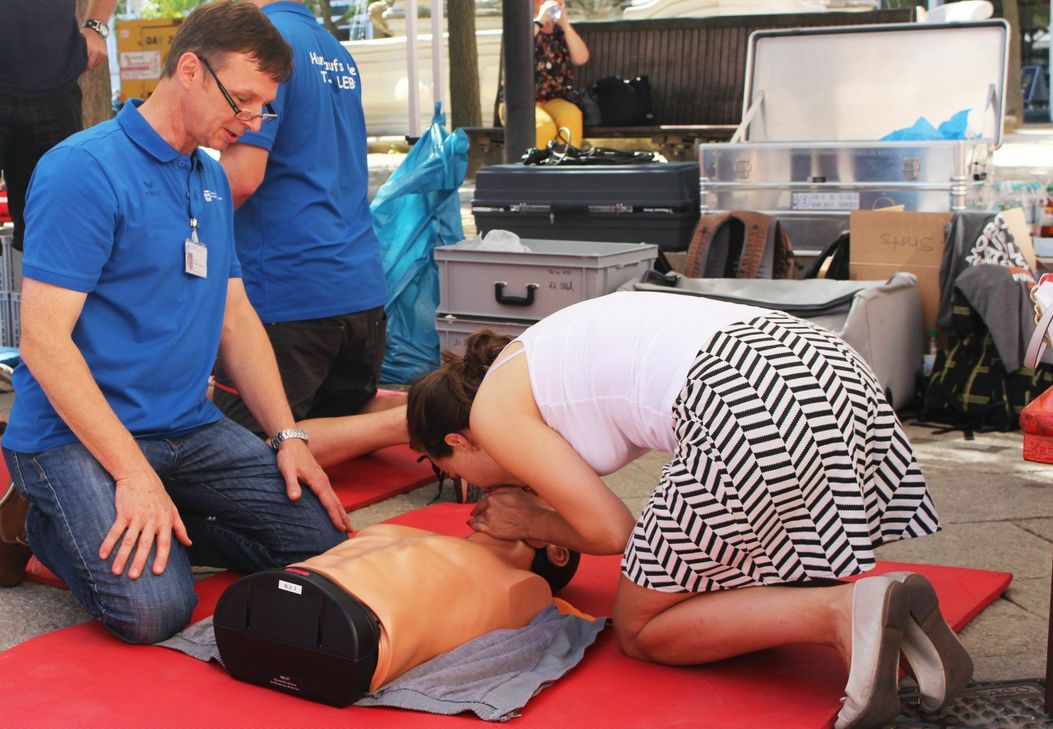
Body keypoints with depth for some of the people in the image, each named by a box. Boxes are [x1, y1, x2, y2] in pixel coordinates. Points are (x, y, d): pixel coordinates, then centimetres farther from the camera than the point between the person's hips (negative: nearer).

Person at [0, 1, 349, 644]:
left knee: (322, 538, -5)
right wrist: (135, 474, -22)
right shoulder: (85, 169, -14)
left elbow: (237, 319, 16)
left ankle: (146, 531, 7)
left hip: (191, 427, 7)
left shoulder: (213, 181, 12)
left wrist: (287, 436, 5)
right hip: (78, 433, -7)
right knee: (153, 607, -25)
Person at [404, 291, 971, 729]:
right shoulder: (531, 357, 32)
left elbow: (610, 531, 5)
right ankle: (890, 608, 2)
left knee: (641, 630, 8)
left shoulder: (491, 410, 7)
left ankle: (845, 611, -11)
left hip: (746, 404, -9)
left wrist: (529, 524, 23)